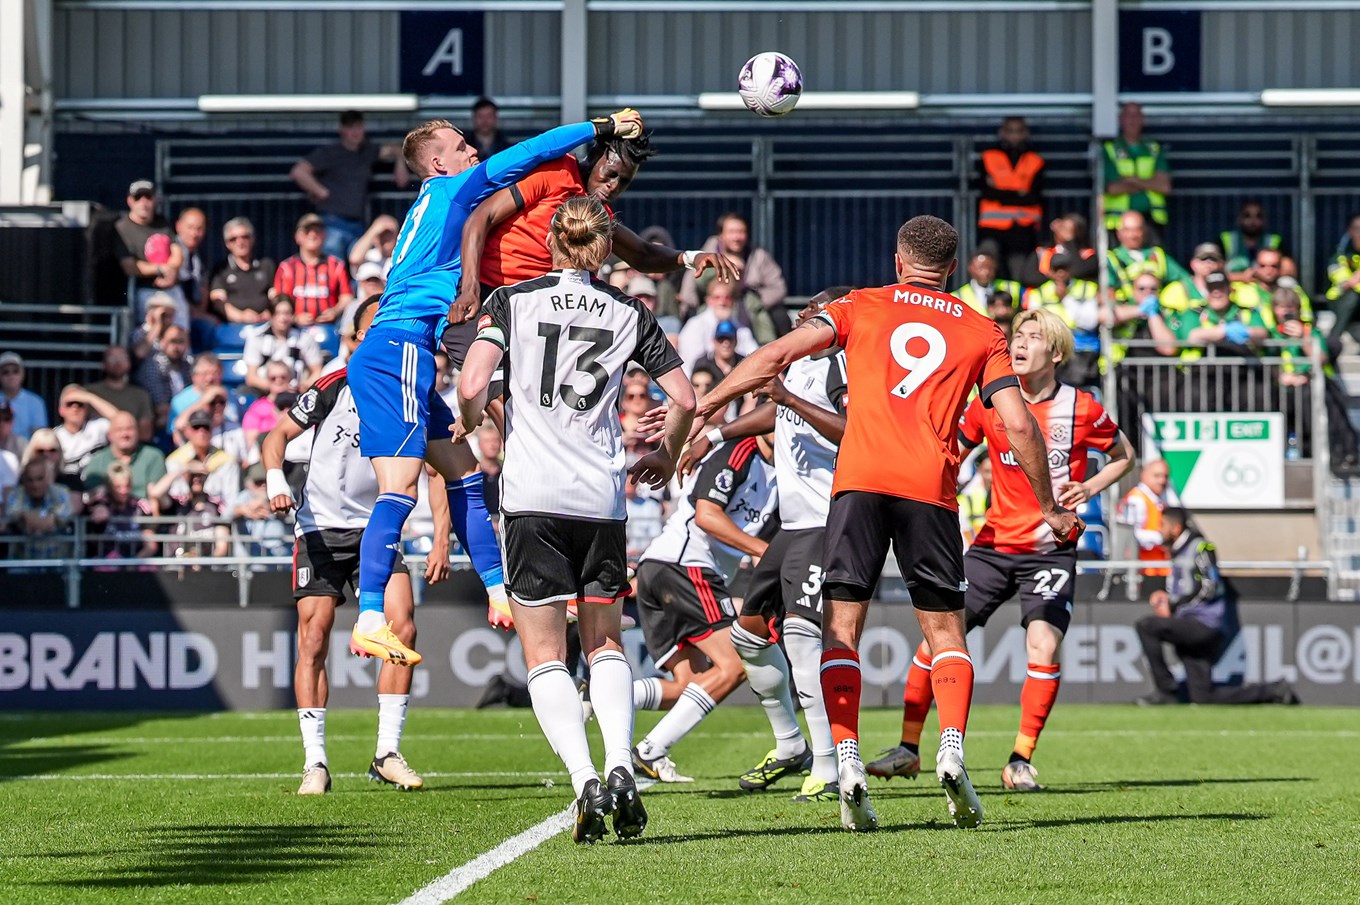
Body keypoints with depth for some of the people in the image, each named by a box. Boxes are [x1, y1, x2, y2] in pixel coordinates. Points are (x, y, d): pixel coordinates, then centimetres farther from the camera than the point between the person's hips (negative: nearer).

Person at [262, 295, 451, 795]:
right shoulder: (335, 388, -6)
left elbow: (436, 468, 3)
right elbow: (278, 435, 1)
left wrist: (441, 540, -6)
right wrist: (275, 480, -18)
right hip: (321, 525, -2)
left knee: (402, 627, -14)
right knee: (314, 638, -8)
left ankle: (387, 754, -4)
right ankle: (315, 763, -2)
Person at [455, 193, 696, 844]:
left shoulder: (512, 301, 2)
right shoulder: (627, 313, 8)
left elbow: (471, 386, -10)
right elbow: (684, 399, 8)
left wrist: (469, 423, 11)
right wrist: (666, 457, 27)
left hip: (532, 497, -2)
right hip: (601, 497, 2)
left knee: (545, 656, 2)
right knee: (604, 644, 17)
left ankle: (585, 779, -17)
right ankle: (621, 767, -6)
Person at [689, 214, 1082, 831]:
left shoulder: (861, 307, 15)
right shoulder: (981, 332, 16)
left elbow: (779, 355, 4)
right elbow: (1018, 425, 8)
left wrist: (705, 406, 9)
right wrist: (1050, 509, 18)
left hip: (859, 479, -1)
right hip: (931, 490, 1)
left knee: (841, 629, 2)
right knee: (945, 631, 12)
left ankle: (847, 764, -13)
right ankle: (952, 751, -9)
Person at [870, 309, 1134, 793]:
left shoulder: (1081, 409, -6)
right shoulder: (991, 403, 1)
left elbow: (1124, 455, 10)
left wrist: (1088, 489, -6)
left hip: (1051, 549, -3)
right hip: (994, 544, 3)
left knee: (1044, 644, -21)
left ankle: (1021, 761, -8)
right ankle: (909, 749, 10)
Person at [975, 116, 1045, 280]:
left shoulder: (1035, 161, 11)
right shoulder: (988, 158, 10)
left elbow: (1034, 196, 0)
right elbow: (985, 191, -1)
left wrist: (999, 193, -5)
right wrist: (1017, 195, -7)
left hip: (1023, 228, 0)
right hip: (992, 228, 0)